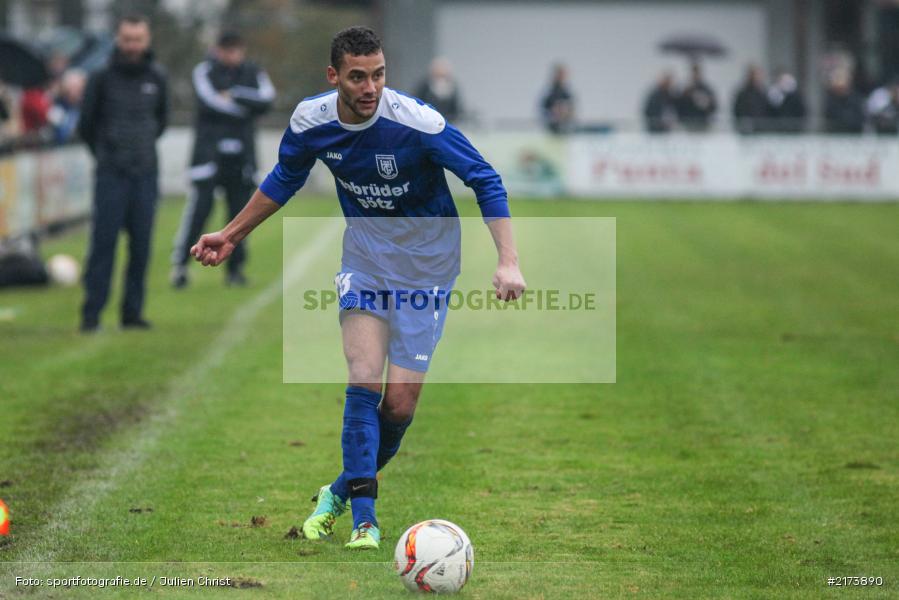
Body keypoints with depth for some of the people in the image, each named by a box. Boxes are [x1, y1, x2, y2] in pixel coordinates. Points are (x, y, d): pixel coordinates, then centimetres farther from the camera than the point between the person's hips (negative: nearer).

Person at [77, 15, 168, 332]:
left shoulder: (157, 79, 6)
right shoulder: (102, 78, -3)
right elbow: (86, 124, 7)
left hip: (146, 173, 3)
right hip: (111, 174, -3)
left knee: (141, 245, 3)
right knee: (103, 243, -7)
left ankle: (133, 312, 9)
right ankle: (91, 314, -6)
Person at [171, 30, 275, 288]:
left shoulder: (254, 74, 11)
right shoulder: (205, 71, 0)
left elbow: (266, 100, -7)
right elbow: (209, 102, -16)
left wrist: (234, 96, -14)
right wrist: (245, 107, -8)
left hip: (241, 153, 4)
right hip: (209, 149, -4)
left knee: (240, 208, 4)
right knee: (200, 204, -11)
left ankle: (235, 267, 13)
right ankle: (180, 263, -5)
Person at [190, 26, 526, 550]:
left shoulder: (418, 122, -25)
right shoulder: (310, 122, -12)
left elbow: (485, 180, -17)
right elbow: (285, 180, 11)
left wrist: (508, 262, -26)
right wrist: (232, 235, 17)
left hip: (425, 265, -2)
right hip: (364, 255, 2)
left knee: (400, 403, -3)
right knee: (364, 380, -16)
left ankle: (344, 490, 22)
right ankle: (364, 516, -11)